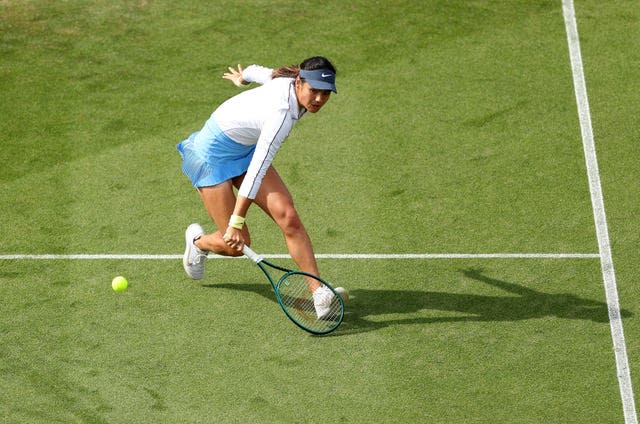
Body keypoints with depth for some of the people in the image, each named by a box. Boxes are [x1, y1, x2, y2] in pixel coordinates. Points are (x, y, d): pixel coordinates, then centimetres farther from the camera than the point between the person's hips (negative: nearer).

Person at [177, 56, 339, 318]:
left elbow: (260, 71, 9)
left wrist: (243, 76, 32)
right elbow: (256, 173, -38)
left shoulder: (289, 79, -14)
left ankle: (319, 294, -16)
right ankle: (198, 241, 34)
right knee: (236, 245, -2)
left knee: (287, 216, -13)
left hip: (246, 149, 8)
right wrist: (236, 223, -36)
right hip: (214, 153, -8)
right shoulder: (282, 114, -38)